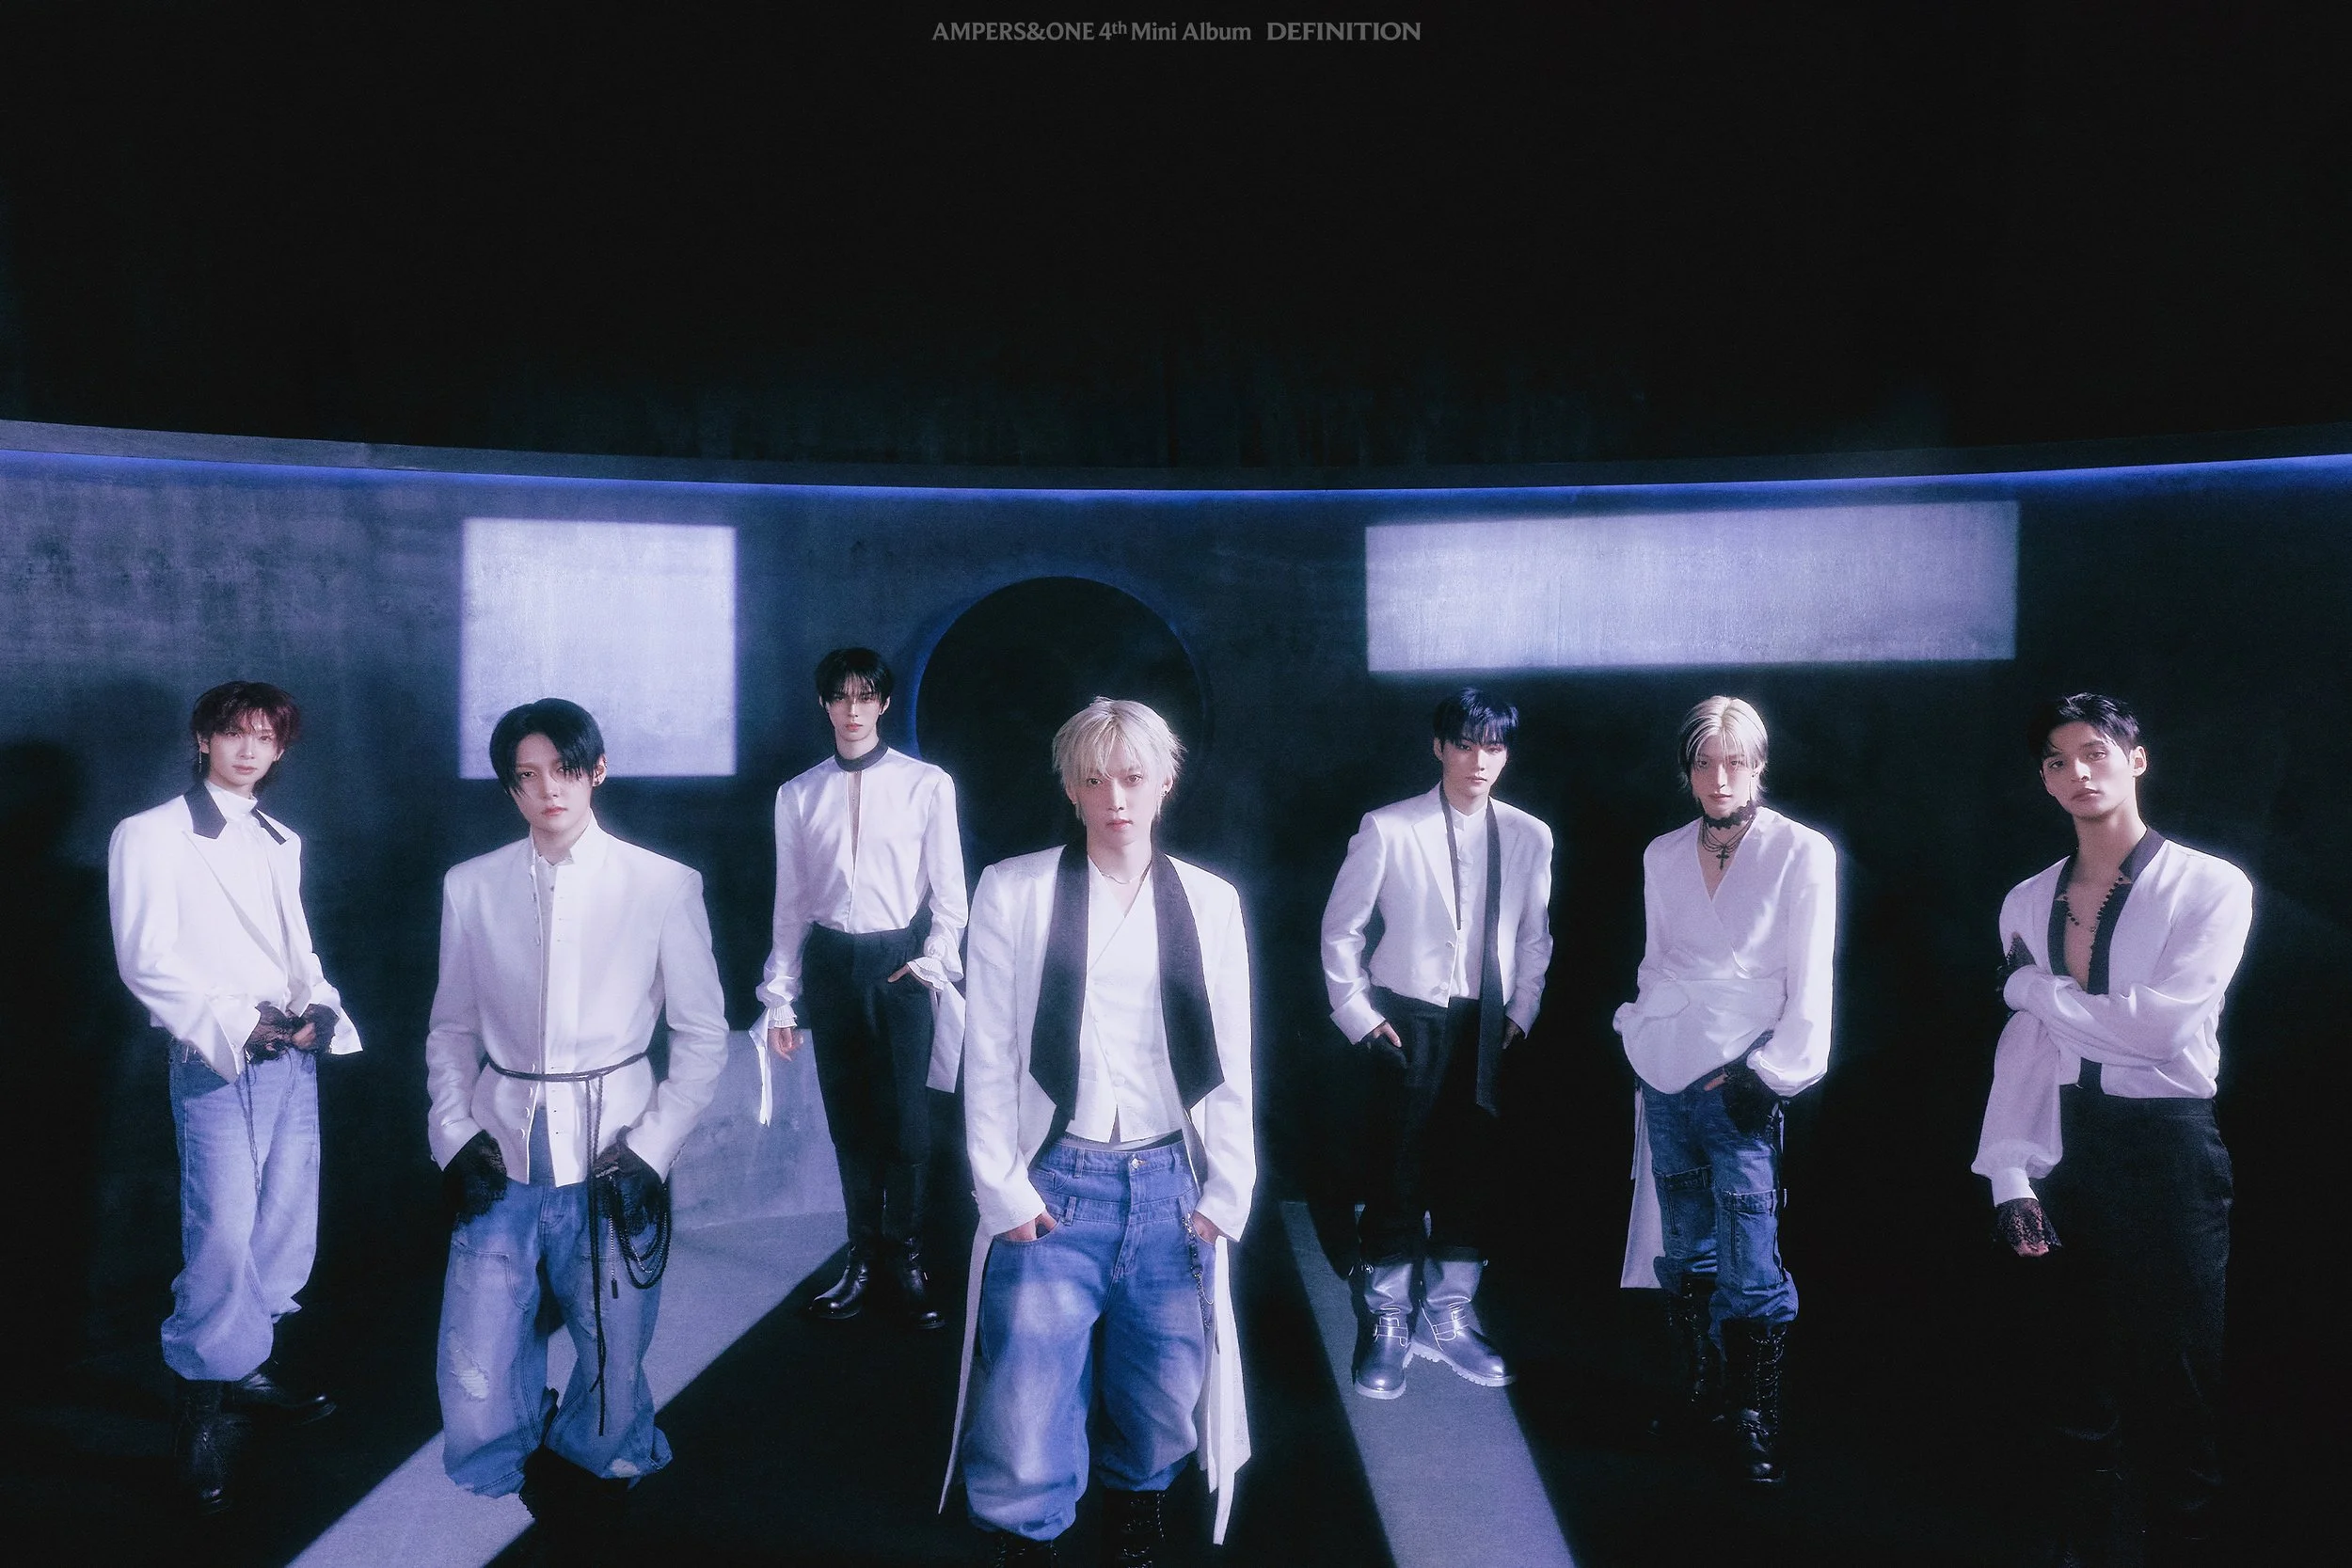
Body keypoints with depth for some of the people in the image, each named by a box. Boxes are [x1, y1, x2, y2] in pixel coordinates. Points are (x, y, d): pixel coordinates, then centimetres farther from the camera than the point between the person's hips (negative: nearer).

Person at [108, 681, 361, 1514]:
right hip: (217, 1062, -6)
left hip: (294, 1055, 6)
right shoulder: (153, 834, -1)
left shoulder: (282, 841, 16)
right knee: (223, 1236, -10)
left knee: (286, 1225, 9)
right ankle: (204, 1403, 6)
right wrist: (236, 1025, -17)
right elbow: (147, 960, -8)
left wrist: (319, 1006, -1)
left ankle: (253, 1367, 26)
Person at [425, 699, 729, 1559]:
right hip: (503, 1160, 2)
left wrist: (648, 1149, -7)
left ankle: (587, 1484, 38)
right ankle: (547, 1486, 34)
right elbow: (452, 1029, 12)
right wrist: (454, 1134, 0)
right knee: (475, 1407, 1)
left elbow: (702, 1036, 0)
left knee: (612, 1381, 5)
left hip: (610, 1162, -2)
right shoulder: (472, 886, 3)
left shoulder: (663, 885, -5)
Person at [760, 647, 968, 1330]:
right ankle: (862, 1255, 23)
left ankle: (906, 1260, 14)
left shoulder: (927, 785, 0)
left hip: (899, 962, -2)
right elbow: (790, 902, 10)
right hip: (829, 962, 3)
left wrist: (933, 961, -8)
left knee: (904, 1119, -1)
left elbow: (949, 890, 3)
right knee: (848, 1120, 11)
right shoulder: (798, 795, 7)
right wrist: (781, 995, 8)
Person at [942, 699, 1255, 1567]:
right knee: (1024, 1426, -3)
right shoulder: (1013, 890, -1)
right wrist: (1003, 1192, -5)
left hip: (1170, 1188, 2)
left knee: (1161, 1408, 12)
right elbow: (988, 1057, -1)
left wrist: (1225, 1193, 3)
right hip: (1053, 1188, -2)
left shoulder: (1211, 902, 6)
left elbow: (1230, 1064, 7)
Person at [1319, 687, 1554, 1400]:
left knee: (1473, 1173, 11)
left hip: (1486, 1028, 3)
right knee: (1398, 1173, 2)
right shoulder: (1389, 829, -8)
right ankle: (1387, 1323, 18)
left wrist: (1521, 1013, 7)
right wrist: (1356, 1012, -3)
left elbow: (1534, 937, 12)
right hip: (1408, 1022, -3)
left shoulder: (1528, 837, 1)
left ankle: (1448, 1315, 28)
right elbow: (1341, 927, -1)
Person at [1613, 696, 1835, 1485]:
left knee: (1750, 1270, -4)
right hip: (1664, 1082, 5)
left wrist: (1768, 1074, -8)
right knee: (1684, 1250, 13)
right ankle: (1698, 1394, 28)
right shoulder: (1662, 857, 11)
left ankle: (1754, 1421, 12)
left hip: (1738, 1088, -5)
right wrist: (1640, 1030, 10)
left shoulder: (1802, 853, -4)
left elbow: (1811, 986, -5)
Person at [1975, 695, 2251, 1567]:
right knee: (2082, 1355, 17)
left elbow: (2162, 1024, -19)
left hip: (2168, 1144, -4)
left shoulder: (2210, 887, -7)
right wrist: (2009, 1174, -2)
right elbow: (2023, 1043, 6)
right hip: (2066, 1143, 5)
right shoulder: (2029, 902, 8)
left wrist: (2034, 985, -7)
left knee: (2175, 1371, 3)